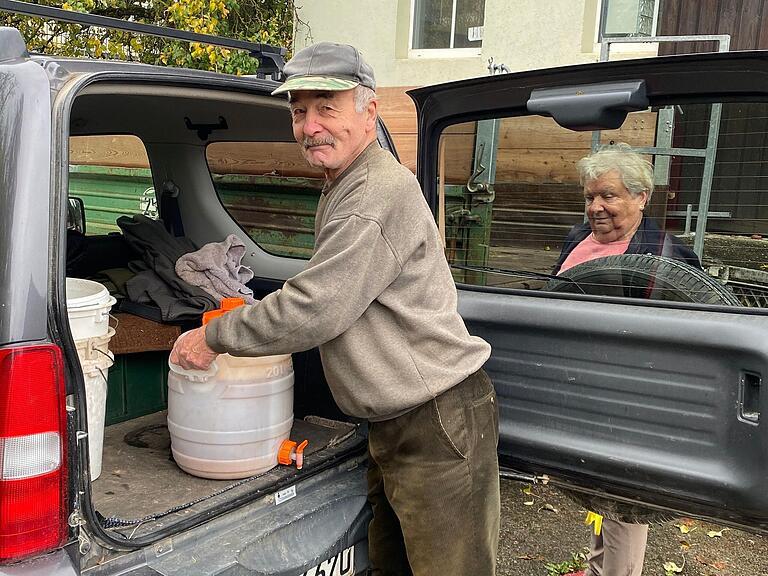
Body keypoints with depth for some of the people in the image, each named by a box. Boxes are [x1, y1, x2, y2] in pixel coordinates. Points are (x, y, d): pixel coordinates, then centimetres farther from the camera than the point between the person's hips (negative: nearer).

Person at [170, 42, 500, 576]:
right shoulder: (344, 189, 15)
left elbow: (313, 311, -22)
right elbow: (326, 299, 22)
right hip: (394, 425, 10)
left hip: (440, 423, -10)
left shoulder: (381, 195, -20)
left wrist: (213, 337, -10)